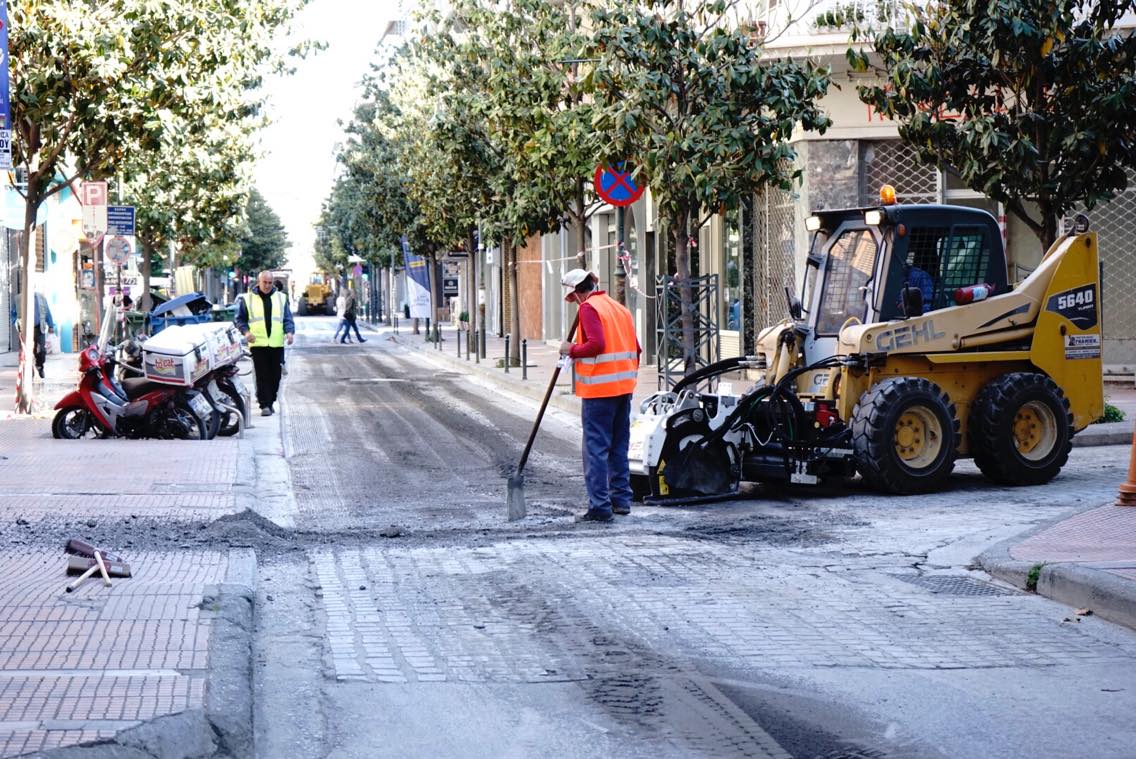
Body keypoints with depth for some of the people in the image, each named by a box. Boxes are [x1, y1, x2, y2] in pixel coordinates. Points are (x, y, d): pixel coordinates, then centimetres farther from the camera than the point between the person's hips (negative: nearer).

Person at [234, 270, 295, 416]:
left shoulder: (281, 298, 13)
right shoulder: (247, 299, 6)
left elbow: (288, 318, 12)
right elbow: (239, 319, 9)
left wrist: (290, 331, -7)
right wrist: (246, 331, -10)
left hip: (277, 344, 3)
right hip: (258, 343, -3)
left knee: (275, 375, 6)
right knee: (262, 376, -8)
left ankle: (269, 402, 19)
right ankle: (265, 405, -8)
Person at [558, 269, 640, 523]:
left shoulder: (589, 307, -9)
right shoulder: (619, 308, 15)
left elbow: (596, 344, -22)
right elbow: (635, 349, 15)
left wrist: (571, 350, -8)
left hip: (599, 388, -8)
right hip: (623, 387, 8)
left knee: (596, 447, -5)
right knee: (618, 446, 16)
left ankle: (600, 507, -7)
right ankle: (621, 499, 21)